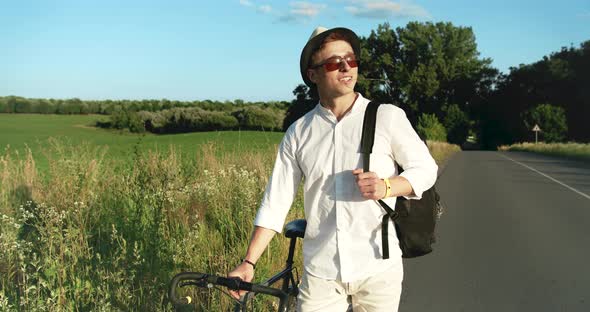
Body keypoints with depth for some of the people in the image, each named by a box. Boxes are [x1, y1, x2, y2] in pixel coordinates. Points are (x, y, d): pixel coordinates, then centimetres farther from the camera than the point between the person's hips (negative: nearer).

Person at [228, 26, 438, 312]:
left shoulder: (387, 117, -3)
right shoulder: (298, 133, 2)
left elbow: (426, 168, 4)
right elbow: (275, 202, 2)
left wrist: (386, 187, -15)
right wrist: (248, 262, -3)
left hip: (377, 268, -1)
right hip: (320, 272, 1)